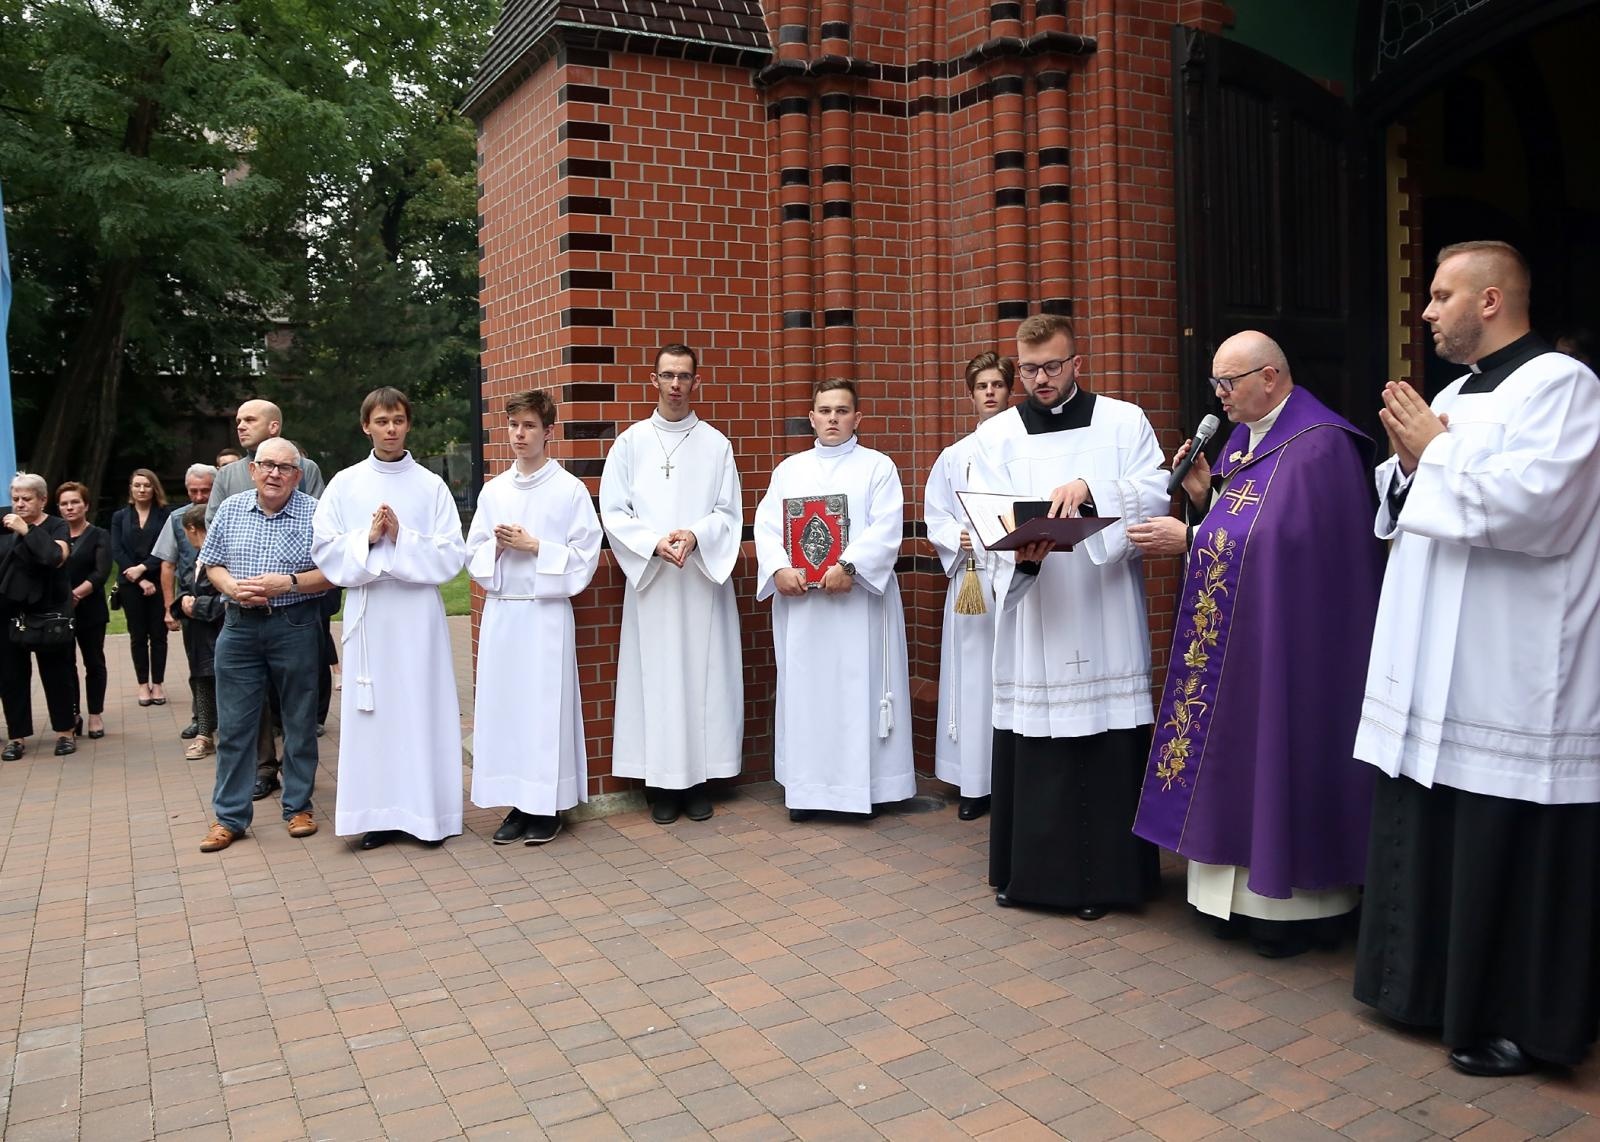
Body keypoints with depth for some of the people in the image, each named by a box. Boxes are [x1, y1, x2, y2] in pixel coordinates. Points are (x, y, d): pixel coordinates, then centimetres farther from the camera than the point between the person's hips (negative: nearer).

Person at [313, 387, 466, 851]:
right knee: (372, 710, 3)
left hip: (418, 610, -1)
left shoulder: (431, 485, 3)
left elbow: (451, 556, -2)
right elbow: (326, 553, 2)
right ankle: (380, 813, 12)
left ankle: (427, 810, 10)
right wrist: (368, 538, -12)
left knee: (422, 706, 1)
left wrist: (401, 538, -13)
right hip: (368, 611, 1)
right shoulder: (345, 485, 7)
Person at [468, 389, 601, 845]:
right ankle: (517, 804, 15)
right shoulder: (493, 491, 12)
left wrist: (534, 546, -12)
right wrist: (498, 546, -6)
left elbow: (585, 556, -5)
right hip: (500, 611, 4)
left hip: (546, 612, -4)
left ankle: (548, 805, 10)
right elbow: (473, 555, 14)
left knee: (546, 704, -2)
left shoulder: (570, 489, -1)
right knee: (503, 703, 4)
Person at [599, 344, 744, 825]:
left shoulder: (716, 444, 6)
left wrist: (695, 536, -16)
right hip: (650, 580, 0)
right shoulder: (631, 442, 5)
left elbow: (729, 514, 3)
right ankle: (662, 783, 8)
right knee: (656, 675, 0)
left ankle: (699, 779, 11)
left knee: (703, 675, 2)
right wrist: (654, 542, -14)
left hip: (704, 578, 1)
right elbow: (613, 511, 1)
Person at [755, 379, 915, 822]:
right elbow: (766, 526, 4)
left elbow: (886, 529, -8)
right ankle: (806, 786, 13)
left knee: (859, 688, 0)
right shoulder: (789, 469, 14)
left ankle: (865, 784, 8)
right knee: (804, 690, 5)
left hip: (859, 599, -3)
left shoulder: (878, 467, 4)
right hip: (800, 602, 3)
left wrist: (849, 566, -22)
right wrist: (779, 569, -14)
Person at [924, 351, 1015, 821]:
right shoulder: (954, 457, 13)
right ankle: (976, 783, 10)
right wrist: (958, 538, -9)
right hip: (970, 574, 3)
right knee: (973, 675, 3)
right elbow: (935, 517, 10)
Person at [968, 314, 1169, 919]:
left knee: (1108, 750, 0)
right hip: (1031, 620, 1)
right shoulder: (996, 434, 9)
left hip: (1106, 616, -1)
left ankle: (1104, 874, 14)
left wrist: (1090, 488, -22)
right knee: (1030, 749, 3)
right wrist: (1020, 551, -23)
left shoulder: (1124, 421, 8)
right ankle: (1027, 869, 18)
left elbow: (1156, 492, -4)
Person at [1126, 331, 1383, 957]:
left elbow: (1288, 540, -22)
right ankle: (1250, 890, 20)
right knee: (1242, 758, 10)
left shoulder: (1318, 445, -14)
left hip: (1290, 640, -9)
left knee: (1284, 753, -1)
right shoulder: (1243, 440, 13)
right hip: (1235, 636, 9)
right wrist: (1202, 498, -3)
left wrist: (1190, 539, -19)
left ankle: (1295, 900, 12)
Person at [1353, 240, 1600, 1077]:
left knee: (1506, 855, 0)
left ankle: (1518, 1021, 15)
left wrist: (1437, 450, -12)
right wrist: (1412, 462, -1)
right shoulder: (1454, 395, 15)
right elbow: (1413, 512, 19)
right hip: (1437, 671, 9)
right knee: (1432, 837, 16)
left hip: (1512, 683, -9)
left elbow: (1525, 505, -24)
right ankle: (1438, 986, 31)